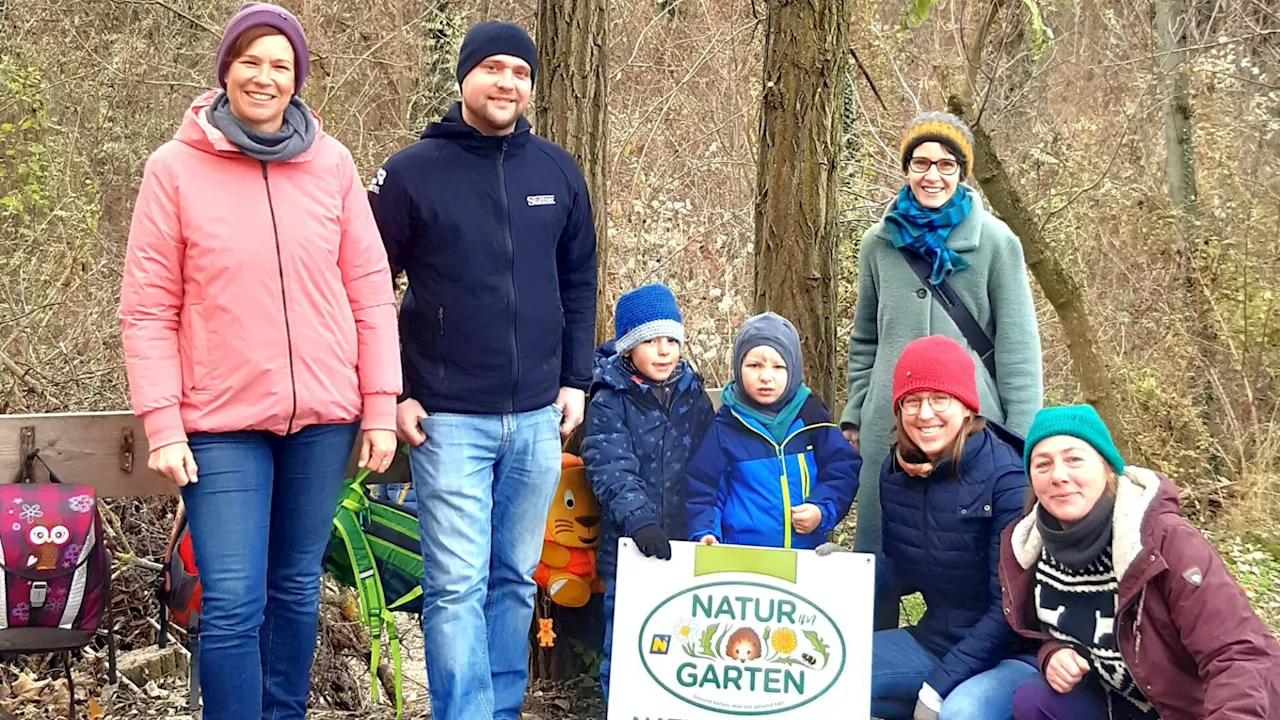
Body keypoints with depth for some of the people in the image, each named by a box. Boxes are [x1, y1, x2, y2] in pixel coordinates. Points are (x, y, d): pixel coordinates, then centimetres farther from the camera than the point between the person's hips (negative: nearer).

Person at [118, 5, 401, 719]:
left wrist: (381, 406, 2)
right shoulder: (176, 167, -2)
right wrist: (163, 425, -8)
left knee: (297, 586, 13)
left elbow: (371, 290, 5)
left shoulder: (332, 163, 3)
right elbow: (148, 309, -2)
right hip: (222, 422, -2)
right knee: (233, 605, -5)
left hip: (323, 417, 2)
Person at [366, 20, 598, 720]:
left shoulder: (557, 171, 8)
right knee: (457, 585, -5)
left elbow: (578, 283, 15)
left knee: (516, 579, 12)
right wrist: (390, 393, -5)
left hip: (537, 418, 4)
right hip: (448, 419, -4)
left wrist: (575, 379, 9)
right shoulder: (412, 171, -3)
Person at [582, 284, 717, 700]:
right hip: (630, 551, -3)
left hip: (688, 548, 3)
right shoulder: (609, 403, -4)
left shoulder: (694, 396, 8)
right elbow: (612, 473, -16)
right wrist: (639, 521, -31)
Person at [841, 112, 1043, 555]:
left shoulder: (995, 242, -1)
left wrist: (1023, 439, -4)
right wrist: (855, 414, 13)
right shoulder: (879, 243, 9)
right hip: (890, 424, 3)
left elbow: (1018, 345, 0)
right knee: (881, 545, 6)